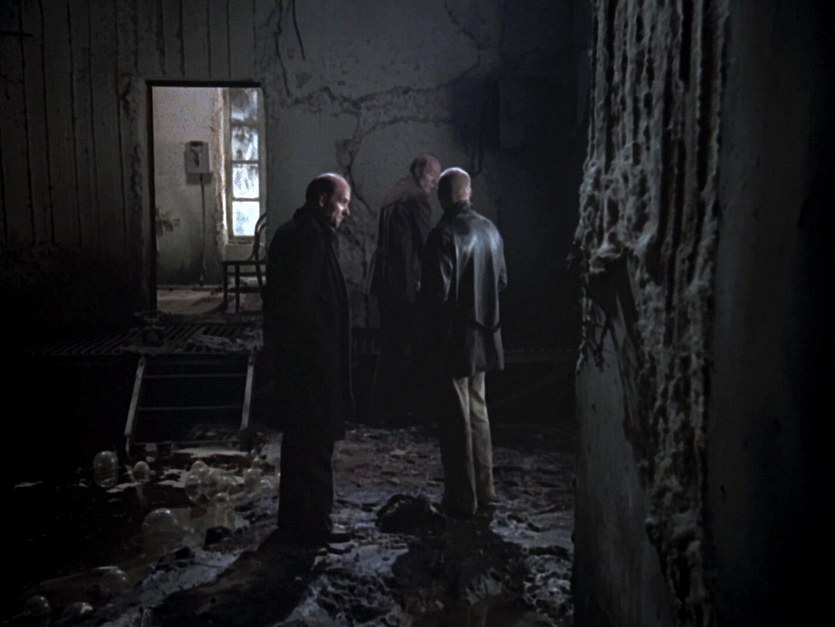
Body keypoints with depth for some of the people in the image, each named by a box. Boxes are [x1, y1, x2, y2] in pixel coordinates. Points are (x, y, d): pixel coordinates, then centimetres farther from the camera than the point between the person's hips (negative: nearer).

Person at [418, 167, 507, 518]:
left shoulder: (444, 235, -18)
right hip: (483, 338, 7)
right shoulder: (490, 230, 4)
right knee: (478, 412, 18)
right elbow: (502, 281, 12)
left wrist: (420, 301, -1)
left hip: (451, 340, -7)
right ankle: (484, 491, 27)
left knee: (455, 419, 2)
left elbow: (437, 294, -21)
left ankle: (461, 499, 11)